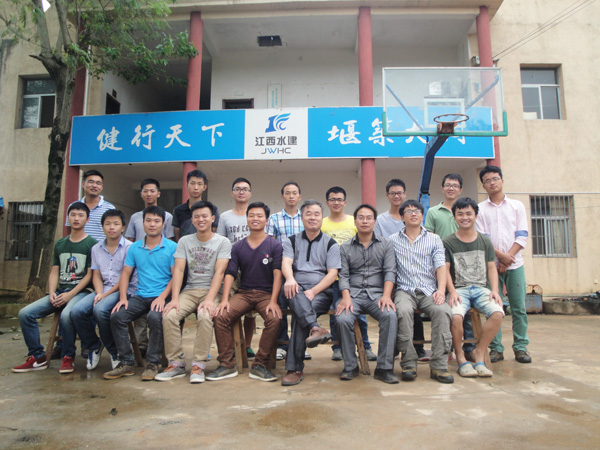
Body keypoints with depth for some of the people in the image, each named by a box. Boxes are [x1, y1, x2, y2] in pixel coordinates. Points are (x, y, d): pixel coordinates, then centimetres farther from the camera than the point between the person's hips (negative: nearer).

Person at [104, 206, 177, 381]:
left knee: (155, 317, -33)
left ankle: (153, 363, -15)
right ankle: (126, 363, -6)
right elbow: (126, 274, 12)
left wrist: (162, 297, -17)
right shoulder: (135, 248, 14)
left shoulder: (171, 247, 0)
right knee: (117, 316, -18)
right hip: (140, 295, 5)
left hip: (161, 296, -4)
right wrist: (123, 297, -3)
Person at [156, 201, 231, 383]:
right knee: (169, 315, -24)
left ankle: (199, 365, -19)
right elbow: (178, 270, 1)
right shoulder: (184, 241, 11)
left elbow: (219, 272, -10)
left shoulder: (223, 242, 1)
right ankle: (176, 363, -9)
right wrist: (175, 298, -13)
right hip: (189, 290, 3)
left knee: (205, 316, -33)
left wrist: (209, 299, -23)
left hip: (211, 291, -3)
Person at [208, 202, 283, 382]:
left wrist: (273, 301, -19)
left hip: (266, 293, -2)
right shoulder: (238, 247, 11)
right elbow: (230, 274, 4)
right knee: (220, 316, -21)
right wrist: (225, 299, -11)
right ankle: (227, 364, -8)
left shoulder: (274, 245, 2)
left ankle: (260, 365, -16)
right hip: (244, 293, 3)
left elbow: (277, 274, -7)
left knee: (275, 319, -31)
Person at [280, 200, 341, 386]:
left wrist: (313, 291, -15)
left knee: (299, 314, -30)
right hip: (297, 288, 2)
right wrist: (289, 279, -26)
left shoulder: (330, 243, 13)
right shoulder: (292, 241, 18)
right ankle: (315, 328, -52)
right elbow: (286, 263, -2)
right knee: (295, 293, -36)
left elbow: (333, 273, 2)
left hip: (321, 291, -1)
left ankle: (295, 368, -27)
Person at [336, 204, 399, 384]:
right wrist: (346, 297, -14)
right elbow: (343, 275, 5)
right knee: (343, 319, -29)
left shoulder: (385, 244, 14)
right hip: (353, 293, 0)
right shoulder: (345, 247, 15)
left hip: (377, 293, 0)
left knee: (391, 316, -31)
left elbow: (390, 272, 2)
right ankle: (350, 366, -8)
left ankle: (384, 368, -19)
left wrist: (386, 295, -15)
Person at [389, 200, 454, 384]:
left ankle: (439, 366, -23)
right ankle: (408, 364, -22)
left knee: (443, 310, -31)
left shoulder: (434, 239, 15)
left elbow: (441, 265, 2)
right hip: (405, 290, -1)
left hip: (429, 290, 1)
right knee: (403, 311, -34)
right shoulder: (393, 240, 14)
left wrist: (441, 290, -15)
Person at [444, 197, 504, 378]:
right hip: (459, 289, -2)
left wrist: (494, 290, -4)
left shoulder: (485, 241, 14)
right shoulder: (448, 242, 5)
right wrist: (452, 292, -15)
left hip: (481, 288, 3)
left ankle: (479, 353, -7)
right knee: (455, 316, -33)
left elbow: (492, 268, 12)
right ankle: (460, 358, -9)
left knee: (497, 313, -28)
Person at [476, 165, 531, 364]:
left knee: (519, 307, 0)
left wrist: (508, 258, -9)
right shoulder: (480, 209, 7)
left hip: (515, 264, 1)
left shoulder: (517, 206, 11)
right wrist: (501, 255, -12)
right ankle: (496, 348, 6)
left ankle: (520, 347, 10)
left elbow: (522, 236, 3)